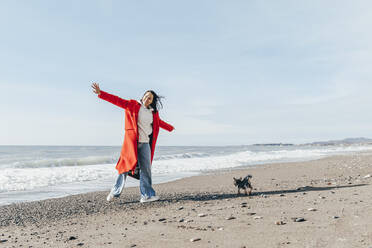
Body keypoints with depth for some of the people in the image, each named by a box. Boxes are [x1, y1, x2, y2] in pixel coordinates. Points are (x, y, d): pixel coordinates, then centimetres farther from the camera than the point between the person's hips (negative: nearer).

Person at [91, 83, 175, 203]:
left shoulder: (154, 113, 14)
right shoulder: (133, 105, 1)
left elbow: (160, 122, 33)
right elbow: (117, 100, -6)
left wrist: (171, 128, 48)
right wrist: (100, 93, -15)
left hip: (145, 143, 4)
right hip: (132, 142, -4)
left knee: (146, 169, -1)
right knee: (127, 167, 0)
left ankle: (146, 195, 3)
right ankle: (116, 191, 19)